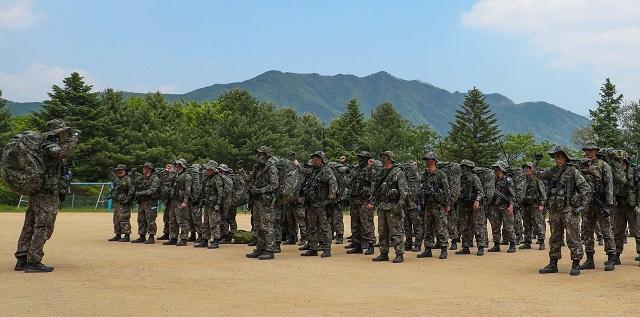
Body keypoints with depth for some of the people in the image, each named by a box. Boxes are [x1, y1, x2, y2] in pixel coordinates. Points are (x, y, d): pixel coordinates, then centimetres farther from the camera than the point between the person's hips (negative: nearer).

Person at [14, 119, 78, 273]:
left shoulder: (42, 146, 16)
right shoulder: (50, 146, -13)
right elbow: (63, 152, -32)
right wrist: (74, 139, -17)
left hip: (36, 194, 10)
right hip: (48, 195, -10)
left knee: (30, 227, 10)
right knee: (43, 227, -7)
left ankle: (22, 260, 14)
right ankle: (33, 262, -6)